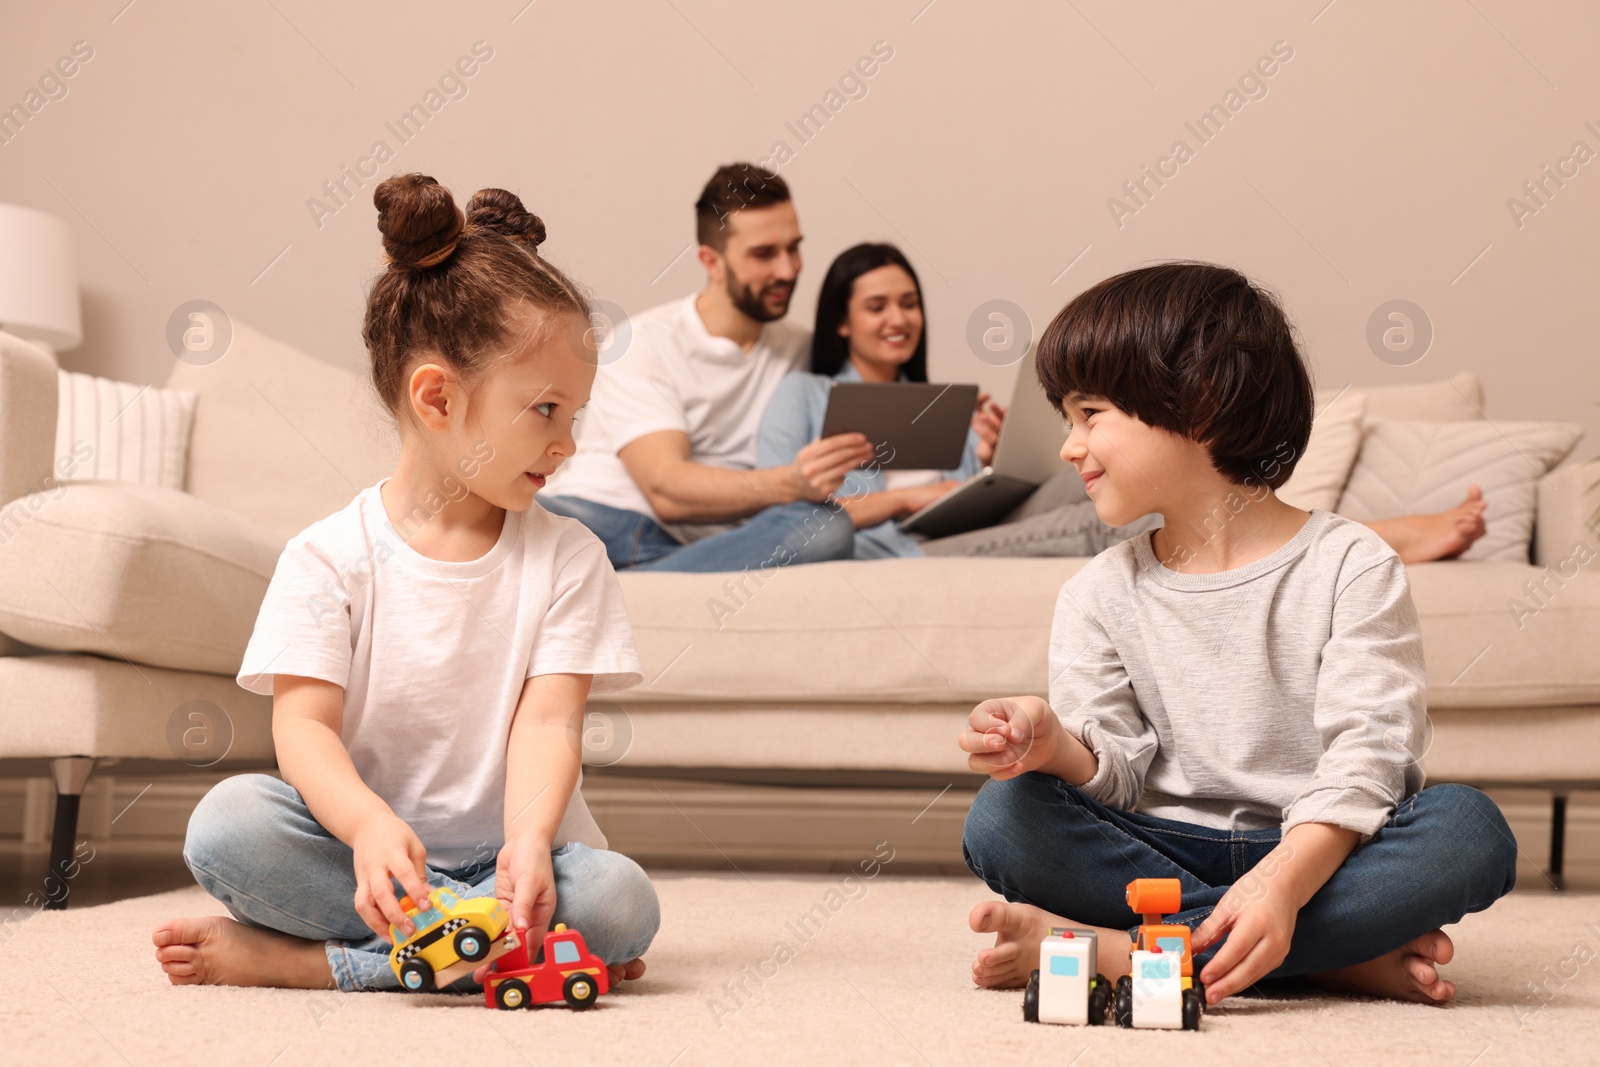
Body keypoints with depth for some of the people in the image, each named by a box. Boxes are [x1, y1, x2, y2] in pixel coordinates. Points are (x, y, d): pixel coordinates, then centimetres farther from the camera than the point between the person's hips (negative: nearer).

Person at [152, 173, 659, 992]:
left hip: (501, 849, 2)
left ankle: (304, 960, -25)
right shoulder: (328, 556, 0)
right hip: (361, 841, -2)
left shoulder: (567, 558, 3)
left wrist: (528, 844, -30)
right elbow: (303, 723, -10)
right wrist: (369, 824, -32)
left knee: (620, 900, -31)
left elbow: (549, 721, -8)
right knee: (226, 822, -28)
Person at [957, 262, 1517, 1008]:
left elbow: (1365, 756, -14)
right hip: (1166, 854, 2)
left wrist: (1283, 879, -32)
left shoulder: (1352, 568, -4)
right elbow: (1115, 771, 0)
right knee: (1002, 817, -24)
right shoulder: (1101, 594, 8)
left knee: (1470, 829, -32)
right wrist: (1053, 744, -25)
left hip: (1321, 849, -2)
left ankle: (1116, 948, -32)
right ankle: (1348, 956, -26)